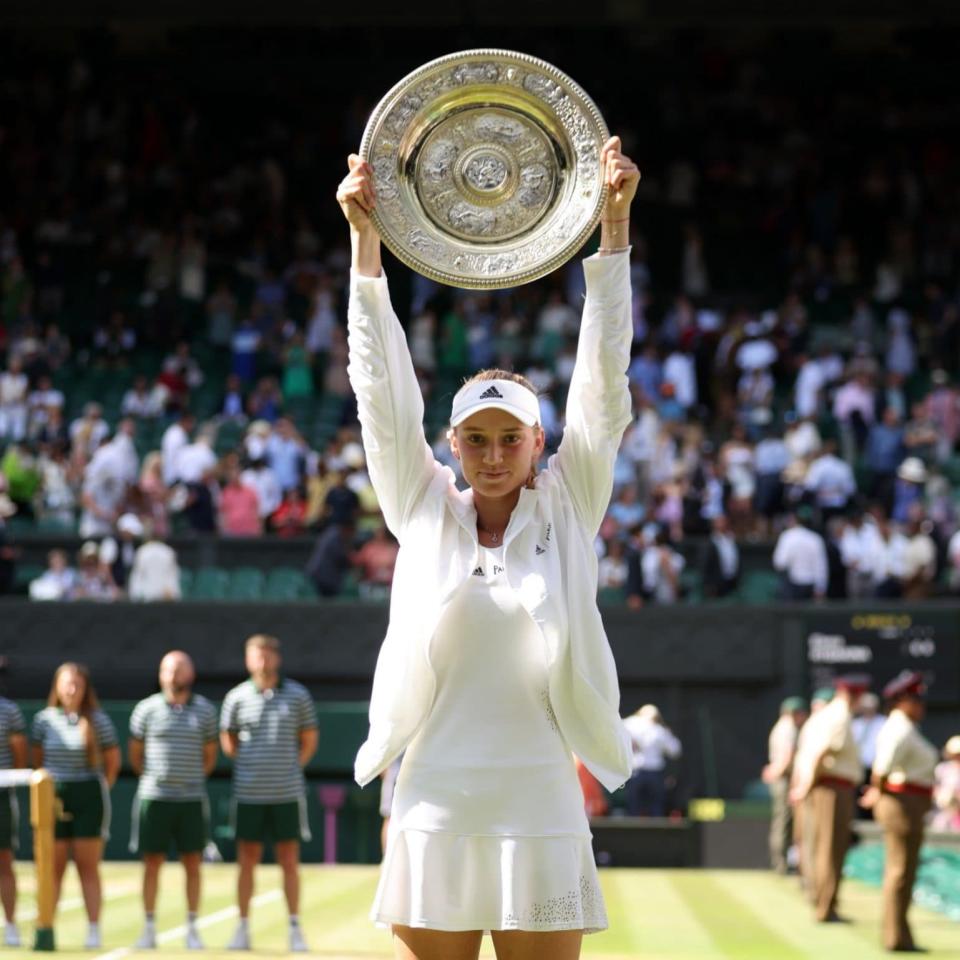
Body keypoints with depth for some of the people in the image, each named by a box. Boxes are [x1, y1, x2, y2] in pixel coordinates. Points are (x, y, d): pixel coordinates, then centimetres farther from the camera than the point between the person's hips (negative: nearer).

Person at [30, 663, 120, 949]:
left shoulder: (98, 721, -2)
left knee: (88, 868, 2)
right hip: (54, 798, 1)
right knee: (53, 868, 2)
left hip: (89, 797, -1)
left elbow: (112, 762, 5)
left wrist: (100, 789, 3)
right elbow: (37, 761, 10)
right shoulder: (44, 719, 2)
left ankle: (93, 931, 4)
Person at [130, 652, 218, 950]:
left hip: (192, 799, 1)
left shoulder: (205, 710, 4)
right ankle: (149, 929, 8)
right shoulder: (147, 709, 1)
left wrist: (192, 779, 10)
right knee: (152, 863, 1)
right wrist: (152, 777, 11)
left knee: (192, 864, 2)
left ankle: (192, 929, 9)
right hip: (154, 798, -1)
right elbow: (135, 754, 10)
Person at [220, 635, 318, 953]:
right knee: (247, 861, 5)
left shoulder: (297, 695, 2)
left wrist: (293, 766, 2)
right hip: (249, 794, 0)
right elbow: (227, 738, 14)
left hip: (287, 794, 0)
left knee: (289, 862, 2)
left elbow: (309, 739, 11)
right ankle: (242, 927, 12)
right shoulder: (237, 697, 2)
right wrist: (246, 764, 3)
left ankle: (295, 928, 8)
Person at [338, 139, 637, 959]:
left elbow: (603, 384, 0)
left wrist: (615, 225, -6)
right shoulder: (424, 513, 6)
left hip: (541, 818, 0)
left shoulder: (567, 513, 5)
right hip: (434, 814, 0)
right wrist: (365, 239, -5)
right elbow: (384, 390, 2)